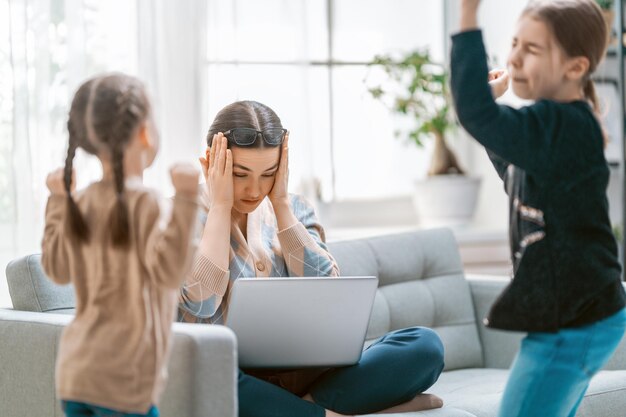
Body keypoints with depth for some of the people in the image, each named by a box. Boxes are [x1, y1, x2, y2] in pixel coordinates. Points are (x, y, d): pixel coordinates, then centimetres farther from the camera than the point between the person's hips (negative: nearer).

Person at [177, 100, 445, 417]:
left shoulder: (292, 210, 12)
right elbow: (201, 304, -18)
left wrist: (280, 203, -4)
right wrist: (220, 205, -11)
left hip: (305, 375, 3)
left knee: (424, 344, -17)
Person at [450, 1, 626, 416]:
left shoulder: (564, 127, -23)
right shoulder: (555, 125, 9)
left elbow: (477, 115, -38)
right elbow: (515, 175, 29)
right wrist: (494, 100, 18)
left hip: (573, 324, -11)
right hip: (576, 313, 11)